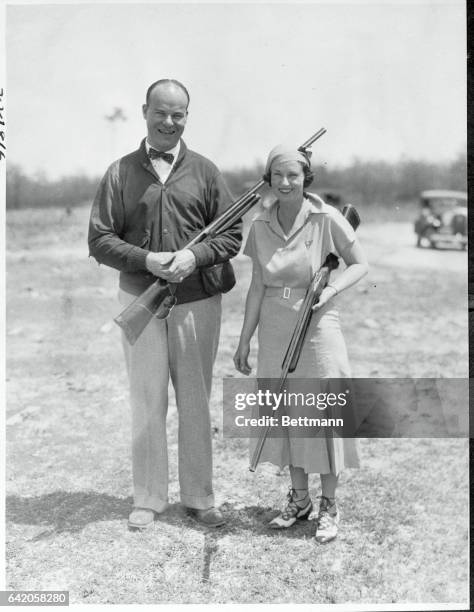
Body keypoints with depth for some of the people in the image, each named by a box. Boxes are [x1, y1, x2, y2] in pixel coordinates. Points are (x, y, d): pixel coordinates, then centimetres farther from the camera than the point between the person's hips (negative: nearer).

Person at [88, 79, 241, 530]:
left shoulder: (204, 171, 6)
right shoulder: (120, 173, 5)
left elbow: (232, 235, 4)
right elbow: (99, 240, 0)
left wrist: (194, 256, -14)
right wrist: (146, 260, -15)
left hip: (198, 302, 1)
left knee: (195, 402, 8)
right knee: (147, 402, 5)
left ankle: (199, 497, 22)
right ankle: (148, 499, 20)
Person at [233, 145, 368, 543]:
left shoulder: (326, 219, -9)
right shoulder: (261, 226, 2)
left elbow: (360, 264, 0)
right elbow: (258, 287, 6)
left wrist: (331, 289, -18)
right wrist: (244, 341, 6)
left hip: (317, 327, -4)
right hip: (275, 332, 4)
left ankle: (329, 506, 20)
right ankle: (299, 499, 28)